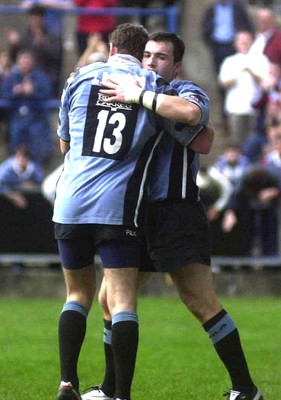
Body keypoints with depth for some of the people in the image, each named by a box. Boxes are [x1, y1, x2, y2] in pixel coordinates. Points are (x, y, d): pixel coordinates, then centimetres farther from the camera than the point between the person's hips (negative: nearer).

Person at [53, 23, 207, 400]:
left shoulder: (81, 77, 10)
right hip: (117, 207, -3)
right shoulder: (153, 86, 5)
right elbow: (193, 114, -15)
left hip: (69, 204, 3)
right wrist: (143, 96, -1)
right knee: (123, 302, -3)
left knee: (78, 293, 18)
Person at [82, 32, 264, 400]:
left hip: (177, 213, -8)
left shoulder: (185, 91, -2)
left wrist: (137, 96, -26)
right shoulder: (136, 92, 19)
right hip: (137, 215, 8)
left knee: (202, 303, -15)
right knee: (110, 298, 9)